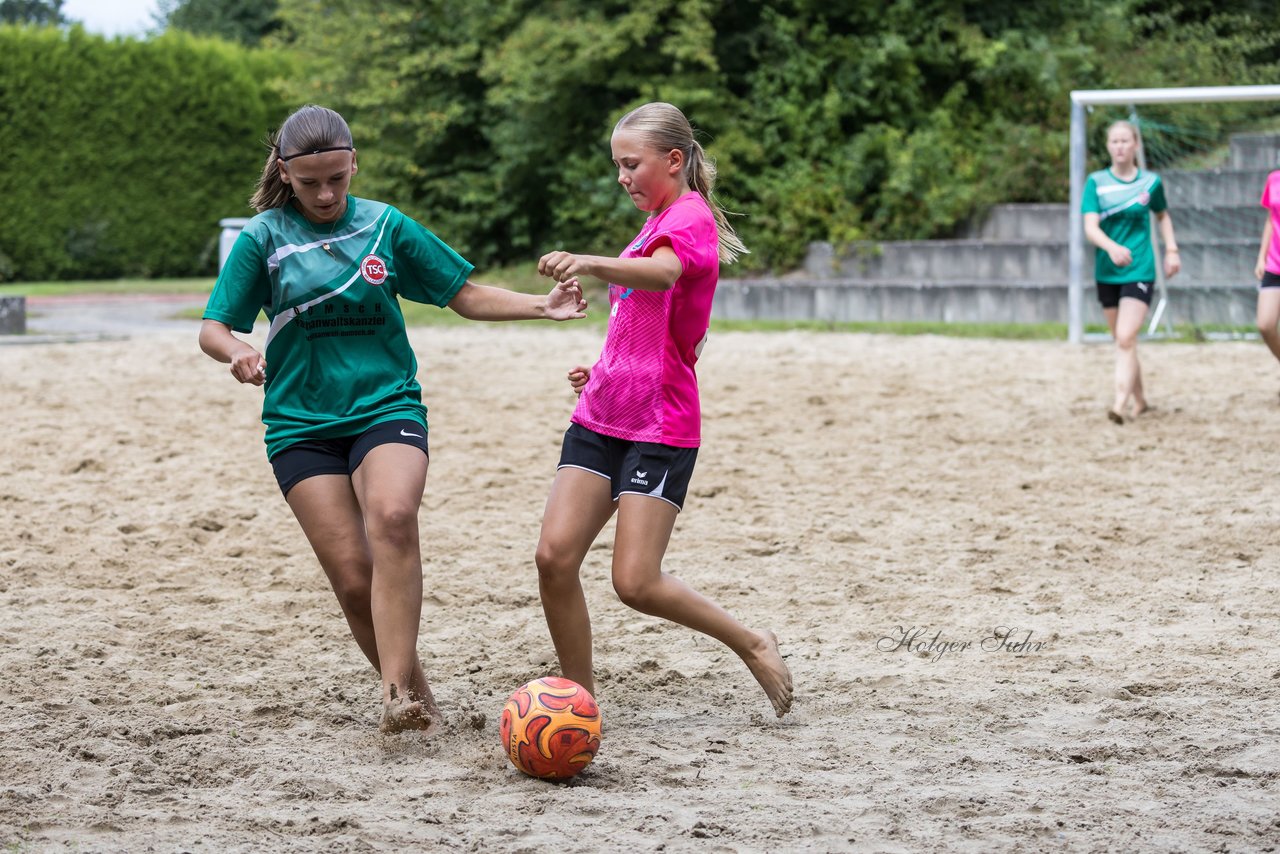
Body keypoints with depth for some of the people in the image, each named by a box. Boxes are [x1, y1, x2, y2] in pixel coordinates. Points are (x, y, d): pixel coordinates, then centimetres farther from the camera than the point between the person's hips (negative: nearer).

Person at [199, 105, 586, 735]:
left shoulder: (385, 226, 6)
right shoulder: (264, 237, 2)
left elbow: (466, 297, 13)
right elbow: (212, 330, 2)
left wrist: (542, 306, -2)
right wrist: (237, 353, -21)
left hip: (386, 406, 0)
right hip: (301, 423, 1)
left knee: (393, 517, -31)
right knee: (352, 578, -11)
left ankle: (396, 695, -36)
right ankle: (415, 694, 8)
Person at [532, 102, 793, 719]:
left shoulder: (691, 217, -9)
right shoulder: (658, 222, 21)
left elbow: (661, 274, -34)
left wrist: (590, 264, -53)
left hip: (660, 425, -8)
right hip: (601, 415, 8)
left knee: (636, 583, -13)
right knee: (554, 556, -7)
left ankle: (752, 645, 9)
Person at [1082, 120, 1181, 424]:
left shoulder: (1151, 182, 0)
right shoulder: (1096, 182, -1)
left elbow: (1163, 216, 20)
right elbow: (1090, 227, -13)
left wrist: (1171, 250, 10)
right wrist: (1111, 247, -31)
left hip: (1140, 271, -3)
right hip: (1107, 272, 3)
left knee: (1126, 339, -18)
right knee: (1122, 341, 12)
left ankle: (1120, 404, -26)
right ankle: (1139, 399, 29)